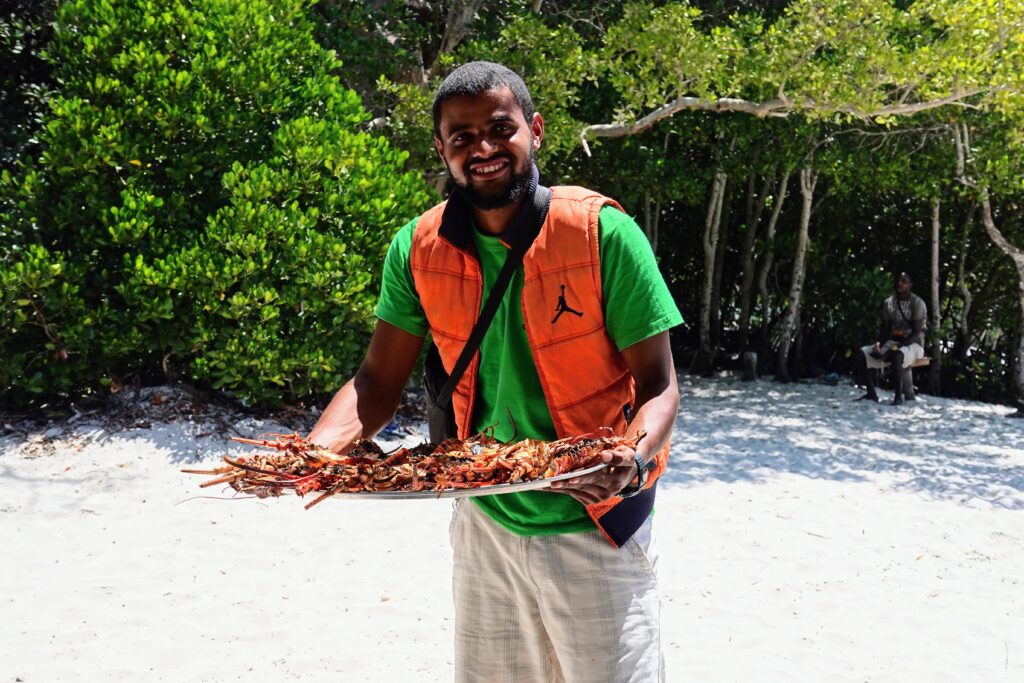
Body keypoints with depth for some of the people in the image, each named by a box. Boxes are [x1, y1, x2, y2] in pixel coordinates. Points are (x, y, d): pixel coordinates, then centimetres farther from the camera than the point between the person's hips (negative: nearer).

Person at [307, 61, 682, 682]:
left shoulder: (602, 233, -15)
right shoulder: (420, 248, -4)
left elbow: (658, 384, -12)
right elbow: (378, 382, -1)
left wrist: (632, 459, -32)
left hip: (594, 526, -3)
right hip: (485, 523, 4)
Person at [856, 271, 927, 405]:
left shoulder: (917, 303, -10)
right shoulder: (889, 302, 7)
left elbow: (917, 333, -16)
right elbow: (885, 328, 10)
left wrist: (897, 347, -27)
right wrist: (879, 344, -11)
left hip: (913, 344, -6)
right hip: (892, 342, 6)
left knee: (897, 355, -40)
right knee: (864, 353, -15)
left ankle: (898, 396, -32)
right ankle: (871, 393, -10)